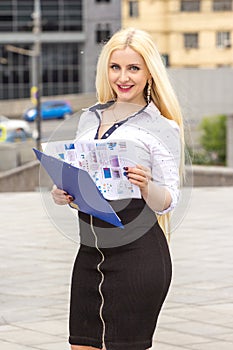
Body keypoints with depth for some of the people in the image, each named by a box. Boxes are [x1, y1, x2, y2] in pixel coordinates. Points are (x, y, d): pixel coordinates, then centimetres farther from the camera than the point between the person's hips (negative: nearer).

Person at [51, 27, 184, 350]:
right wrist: (62, 194, 0)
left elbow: (168, 201, -7)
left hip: (138, 253, -5)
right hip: (90, 252, 5)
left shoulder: (163, 129, -3)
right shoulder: (89, 118, 13)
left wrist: (147, 187, -27)